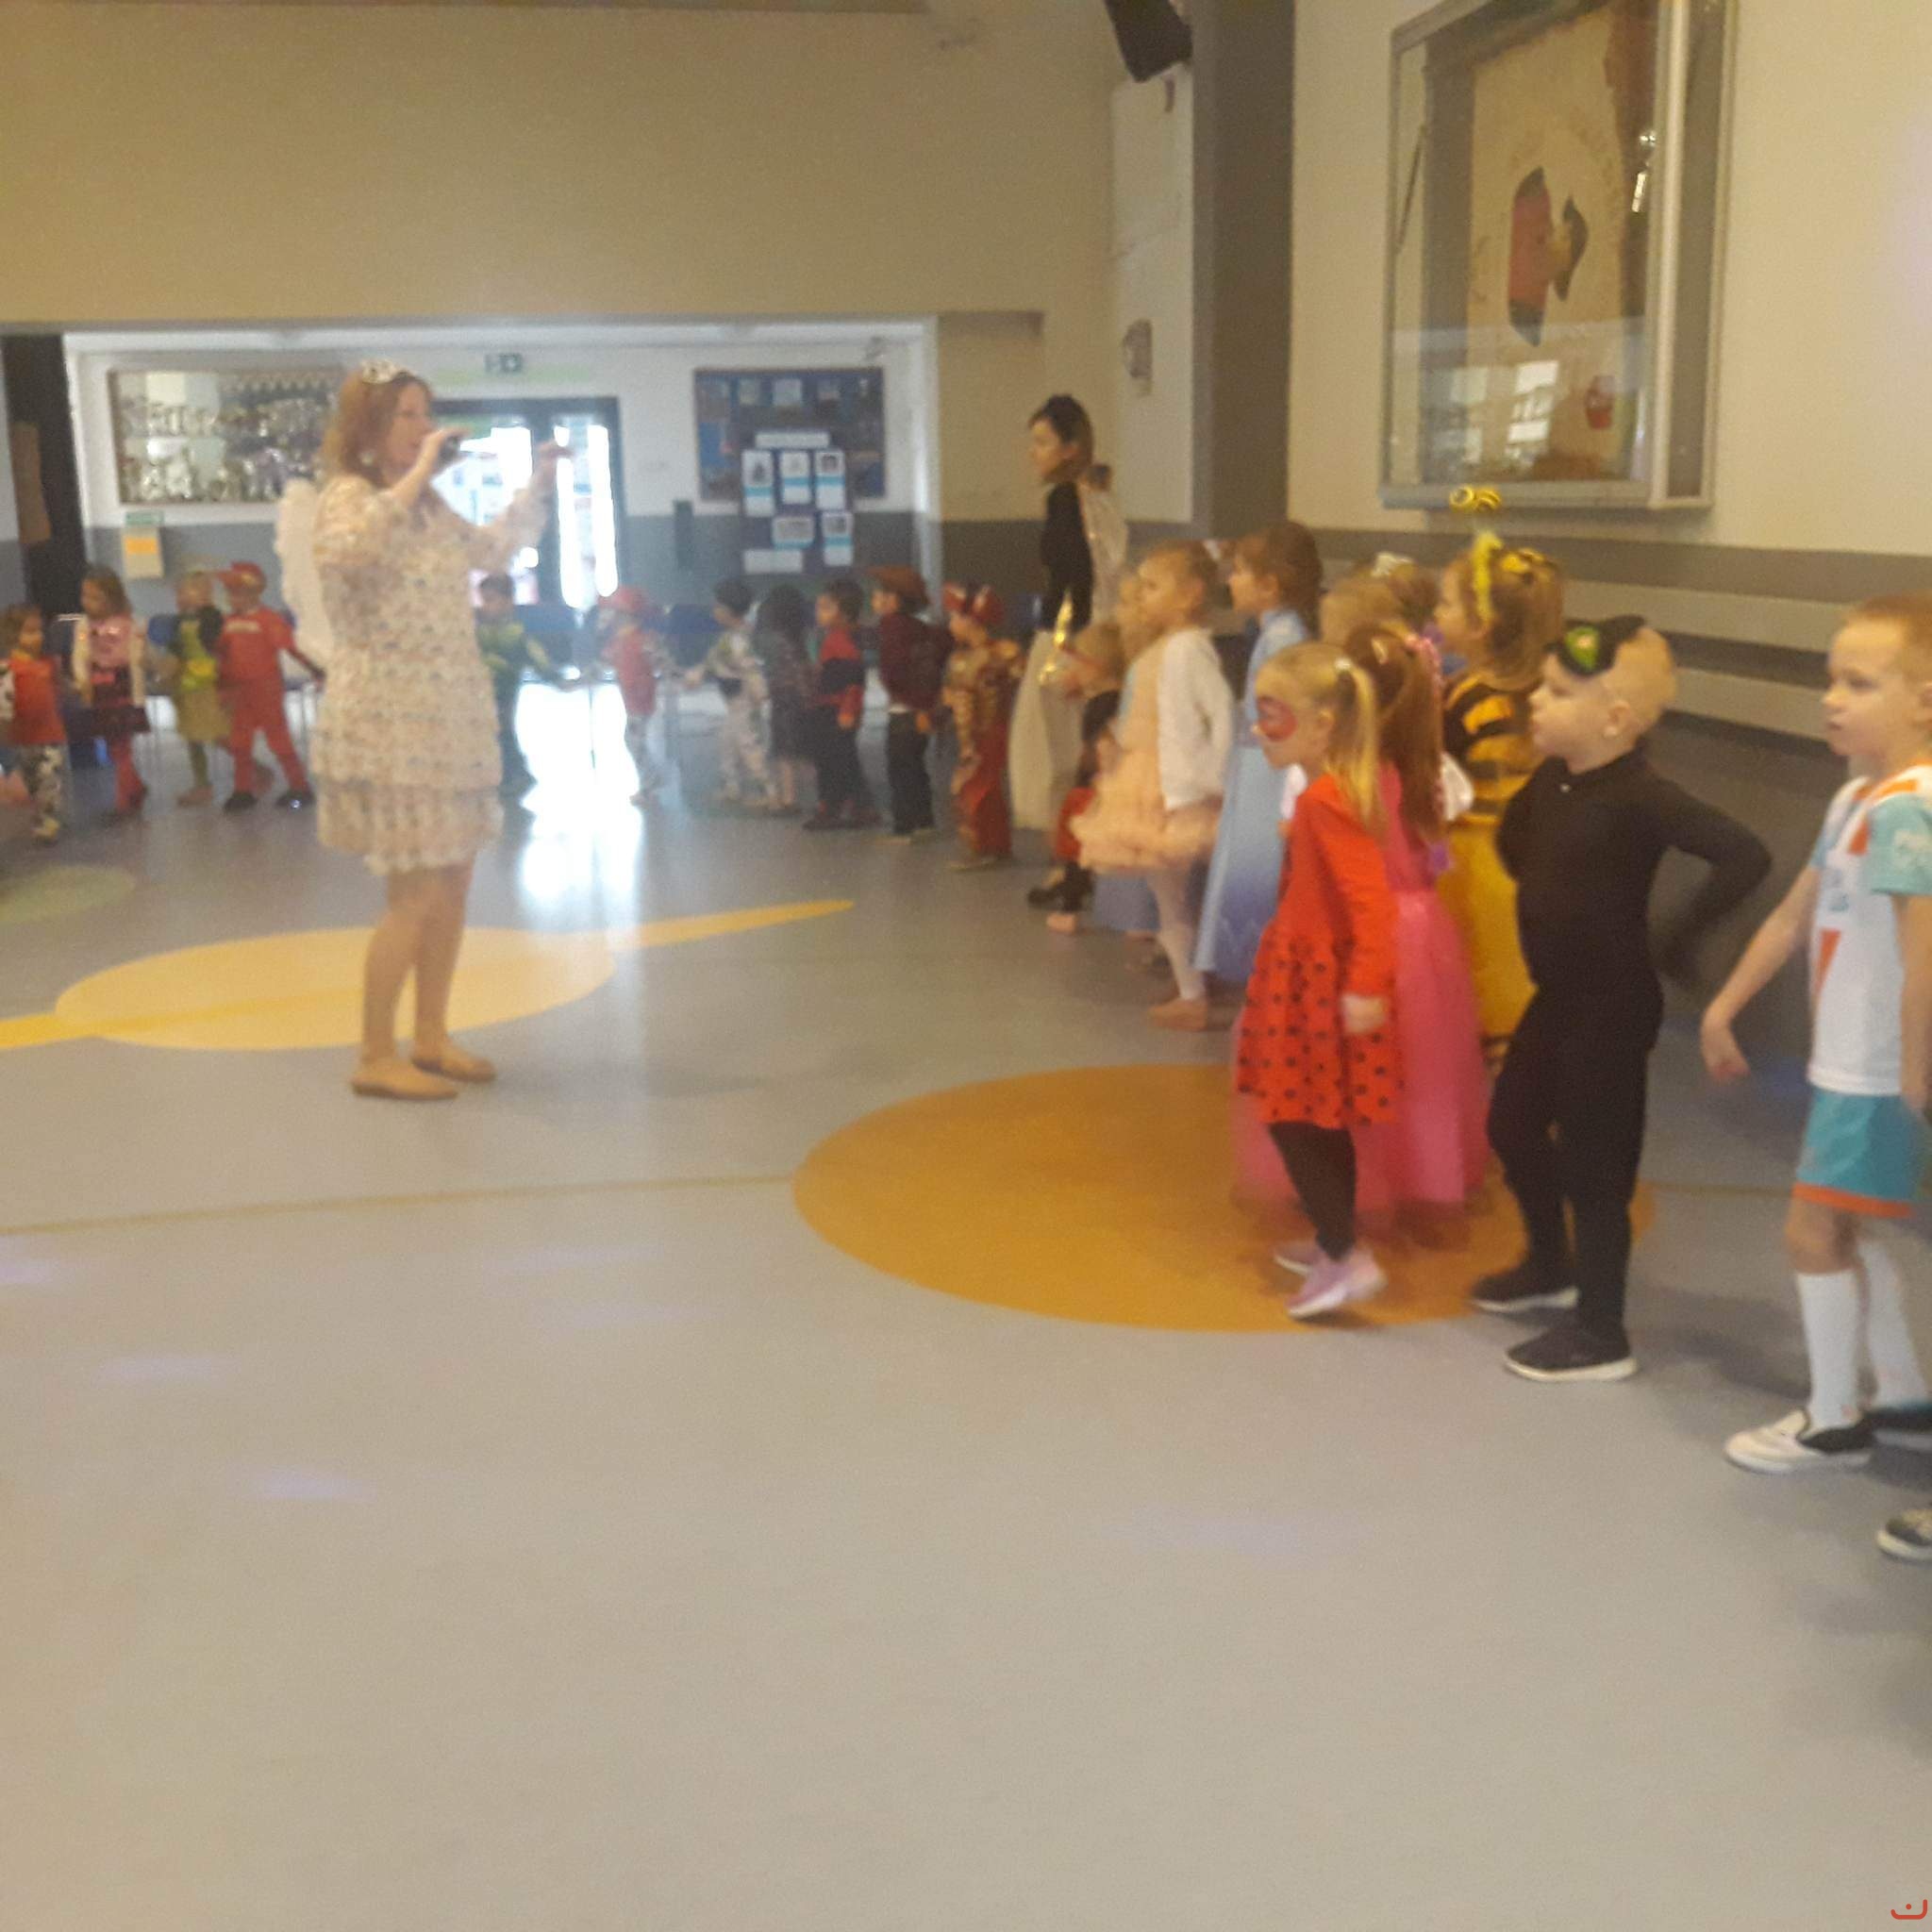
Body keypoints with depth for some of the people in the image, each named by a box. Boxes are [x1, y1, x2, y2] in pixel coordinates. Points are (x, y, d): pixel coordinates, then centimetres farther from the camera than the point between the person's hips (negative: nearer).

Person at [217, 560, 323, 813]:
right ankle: (243, 791, 19)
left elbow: (291, 647, -16)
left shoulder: (269, 619, -14)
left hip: (266, 690, -7)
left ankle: (299, 789, 7)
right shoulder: (228, 622, 5)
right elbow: (222, 654, 11)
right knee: (239, 743, 10)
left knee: (278, 739, -1)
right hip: (239, 692, 7)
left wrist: (314, 669, -22)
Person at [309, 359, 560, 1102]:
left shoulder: (428, 505, 14)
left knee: (452, 886, 11)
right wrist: (416, 475, -26)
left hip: (450, 714, 8)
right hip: (388, 721, -8)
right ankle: (375, 1058, 2)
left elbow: (492, 551, 30)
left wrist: (538, 486, 20)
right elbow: (351, 551, -33)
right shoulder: (347, 495, -9)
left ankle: (431, 1039, 22)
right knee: (414, 893, -8)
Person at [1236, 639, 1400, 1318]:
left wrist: (1367, 986, -31)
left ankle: (1347, 1259, -2)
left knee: (1291, 1118, -3)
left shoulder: (1325, 800, -23)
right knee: (1320, 1119, 19)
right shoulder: (1345, 784, 5)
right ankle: (1335, 1244, 31)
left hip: (1317, 981, -10)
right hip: (1315, 973, 10)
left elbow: (1372, 899, -29)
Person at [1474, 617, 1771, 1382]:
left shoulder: (1639, 795, -23)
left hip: (1612, 1006, -9)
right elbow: (1513, 846, 19)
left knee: (1592, 1160, 0)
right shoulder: (1553, 780, 0)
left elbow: (1745, 855, -30)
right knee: (1512, 1125, 21)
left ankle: (1601, 1334, 14)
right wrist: (1552, 904, 4)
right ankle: (1550, 1265, 44)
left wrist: (1675, 942, -22)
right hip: (1557, 995, 9)